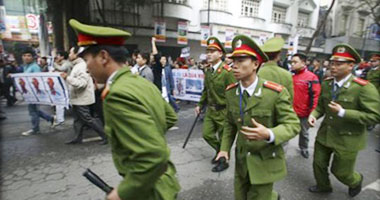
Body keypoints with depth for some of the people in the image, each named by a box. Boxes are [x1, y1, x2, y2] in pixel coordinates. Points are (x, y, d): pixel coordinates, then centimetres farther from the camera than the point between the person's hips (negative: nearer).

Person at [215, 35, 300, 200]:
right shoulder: (230, 92, -5)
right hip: (241, 159, 5)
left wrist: (268, 134, -34)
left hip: (266, 161, -4)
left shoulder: (276, 92, -20)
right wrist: (225, 148, 1)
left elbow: (293, 125, -16)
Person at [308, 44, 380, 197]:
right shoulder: (326, 84, -1)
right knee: (318, 164, 18)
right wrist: (314, 114, -11)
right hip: (324, 134, 5)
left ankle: (356, 182, 50)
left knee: (341, 171, 13)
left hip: (347, 138, -5)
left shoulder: (364, 88, -19)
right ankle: (323, 186, 48)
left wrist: (343, 112, -29)